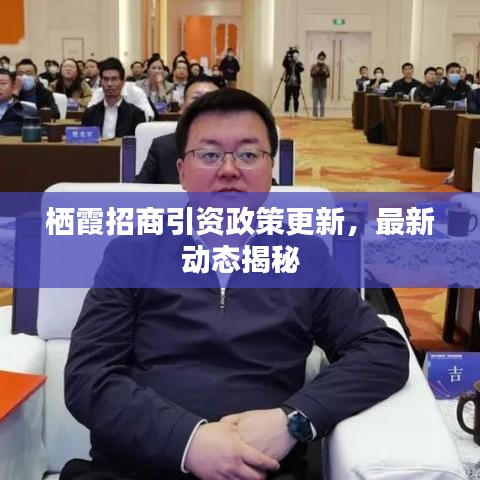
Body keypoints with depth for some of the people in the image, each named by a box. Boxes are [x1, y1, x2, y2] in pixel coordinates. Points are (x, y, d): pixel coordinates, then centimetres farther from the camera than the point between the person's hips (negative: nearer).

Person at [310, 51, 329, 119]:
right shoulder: (314, 66, 6)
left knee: (322, 101, -3)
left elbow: (328, 75, -2)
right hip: (315, 86, -1)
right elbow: (311, 74, -4)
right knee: (315, 101, -2)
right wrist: (316, 71, -19)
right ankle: (315, 115, 1)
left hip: (323, 86, 1)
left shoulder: (326, 66, 8)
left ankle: (322, 115, -1)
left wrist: (325, 72, -20)